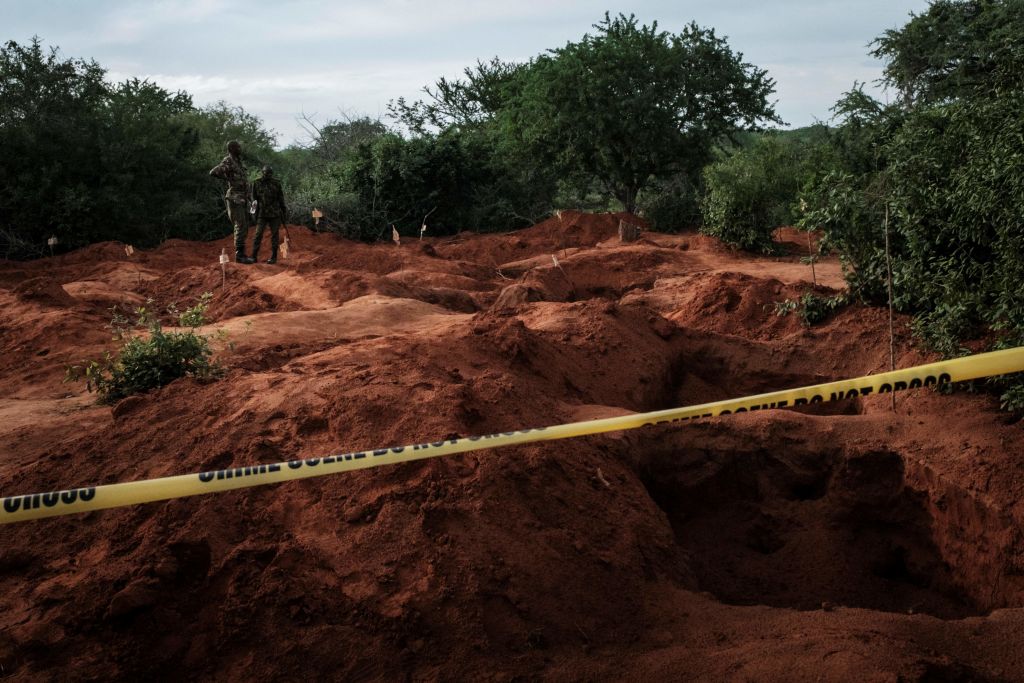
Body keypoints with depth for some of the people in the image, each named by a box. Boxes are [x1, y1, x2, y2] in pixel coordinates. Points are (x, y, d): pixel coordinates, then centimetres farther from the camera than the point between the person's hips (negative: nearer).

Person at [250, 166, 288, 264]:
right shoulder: (257, 184, -1)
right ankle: (254, 256, -1)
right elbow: (254, 197, 7)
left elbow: (281, 199, 5)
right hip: (262, 214, 0)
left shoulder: (276, 183, -1)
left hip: (275, 214, 0)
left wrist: (284, 211, 7)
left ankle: (273, 257, 10)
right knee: (258, 235, -5)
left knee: (274, 235, 3)